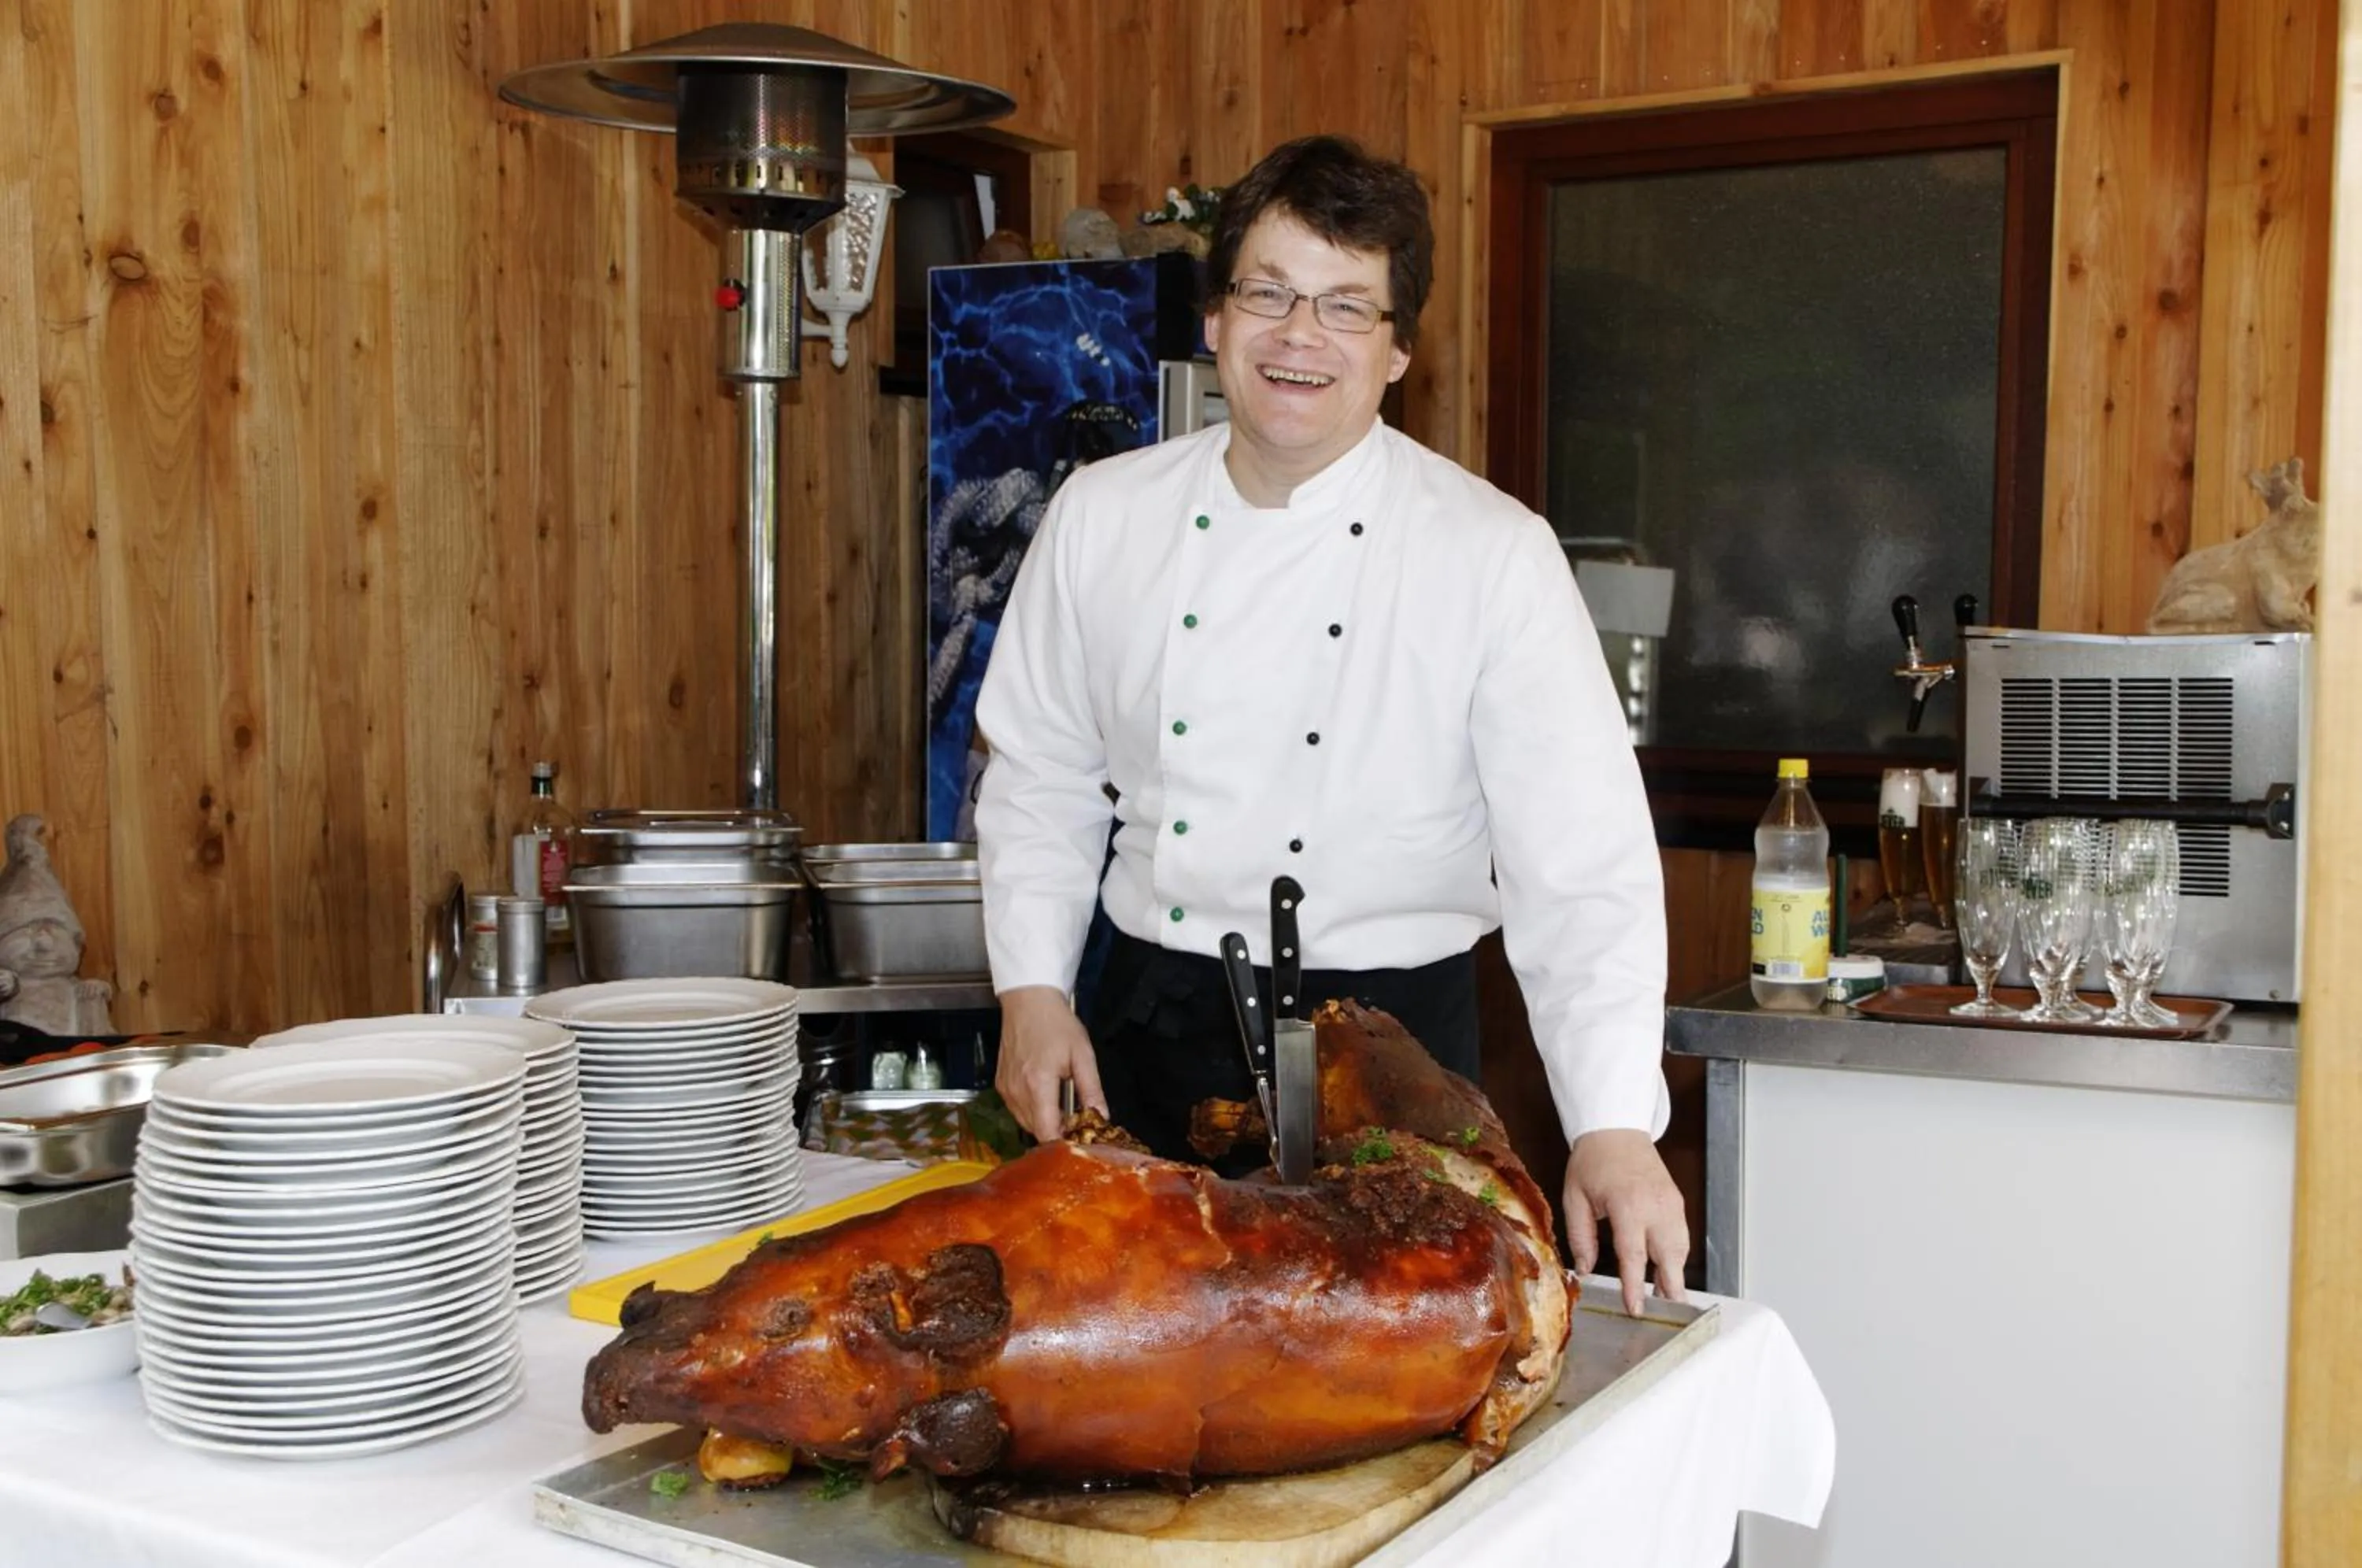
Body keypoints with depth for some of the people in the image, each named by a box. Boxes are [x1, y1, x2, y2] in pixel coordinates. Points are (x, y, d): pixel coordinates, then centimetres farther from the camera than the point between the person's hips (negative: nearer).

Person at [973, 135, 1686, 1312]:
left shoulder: (1494, 554, -10)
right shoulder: (1102, 518, 1)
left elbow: (1583, 866, -15)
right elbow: (1040, 777, 11)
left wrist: (1614, 1129, -24)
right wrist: (1033, 990, 0)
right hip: (1147, 1033, 3)